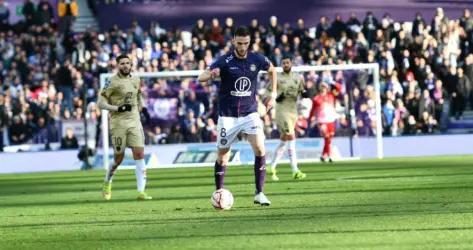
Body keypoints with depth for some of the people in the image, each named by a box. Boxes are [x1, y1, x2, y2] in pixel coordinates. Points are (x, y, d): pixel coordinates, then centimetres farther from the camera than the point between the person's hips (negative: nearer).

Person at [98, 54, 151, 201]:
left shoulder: (136, 80, 9)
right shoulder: (113, 82, -8)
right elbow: (101, 102, -9)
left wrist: (140, 106, 16)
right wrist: (118, 108, -19)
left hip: (134, 122, 4)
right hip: (118, 123, -4)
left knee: (139, 154, -9)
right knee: (119, 158, 2)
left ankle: (141, 192, -10)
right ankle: (107, 183, 32)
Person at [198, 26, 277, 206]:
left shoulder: (257, 60, -1)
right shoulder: (225, 61, -10)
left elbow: (272, 70, 21)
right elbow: (201, 78, -19)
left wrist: (273, 94, 13)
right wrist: (211, 74, -42)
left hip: (250, 113, 1)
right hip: (227, 115, -1)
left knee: (260, 148, -16)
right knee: (222, 156, 3)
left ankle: (259, 194, -10)